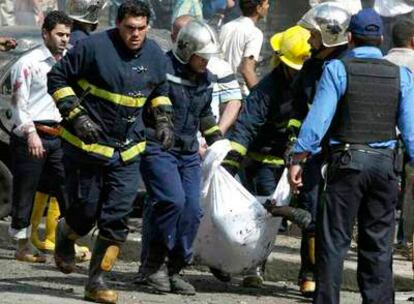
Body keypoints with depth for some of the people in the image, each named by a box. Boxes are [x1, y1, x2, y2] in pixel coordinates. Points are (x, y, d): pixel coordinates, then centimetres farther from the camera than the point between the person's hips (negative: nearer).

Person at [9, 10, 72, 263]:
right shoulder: (29, 63, -7)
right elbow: (18, 102, -11)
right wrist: (31, 133, -19)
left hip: (58, 137, 6)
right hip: (30, 138, -6)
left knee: (68, 192, -1)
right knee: (25, 193, 1)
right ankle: (24, 246, 9)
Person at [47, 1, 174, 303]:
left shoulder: (155, 56, 4)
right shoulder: (94, 47, -14)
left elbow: (160, 91, 23)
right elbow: (58, 78, -8)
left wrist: (163, 120, 7)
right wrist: (76, 116, -16)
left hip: (128, 152, 4)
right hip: (86, 143, -4)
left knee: (117, 218, -4)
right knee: (86, 210, 3)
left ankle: (98, 279, 4)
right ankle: (64, 236, 38)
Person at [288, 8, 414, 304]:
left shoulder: (337, 69, -4)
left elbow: (318, 119, -11)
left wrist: (297, 159, -7)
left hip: (347, 161, -3)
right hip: (385, 163, 3)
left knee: (334, 239, 2)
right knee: (378, 243, 10)